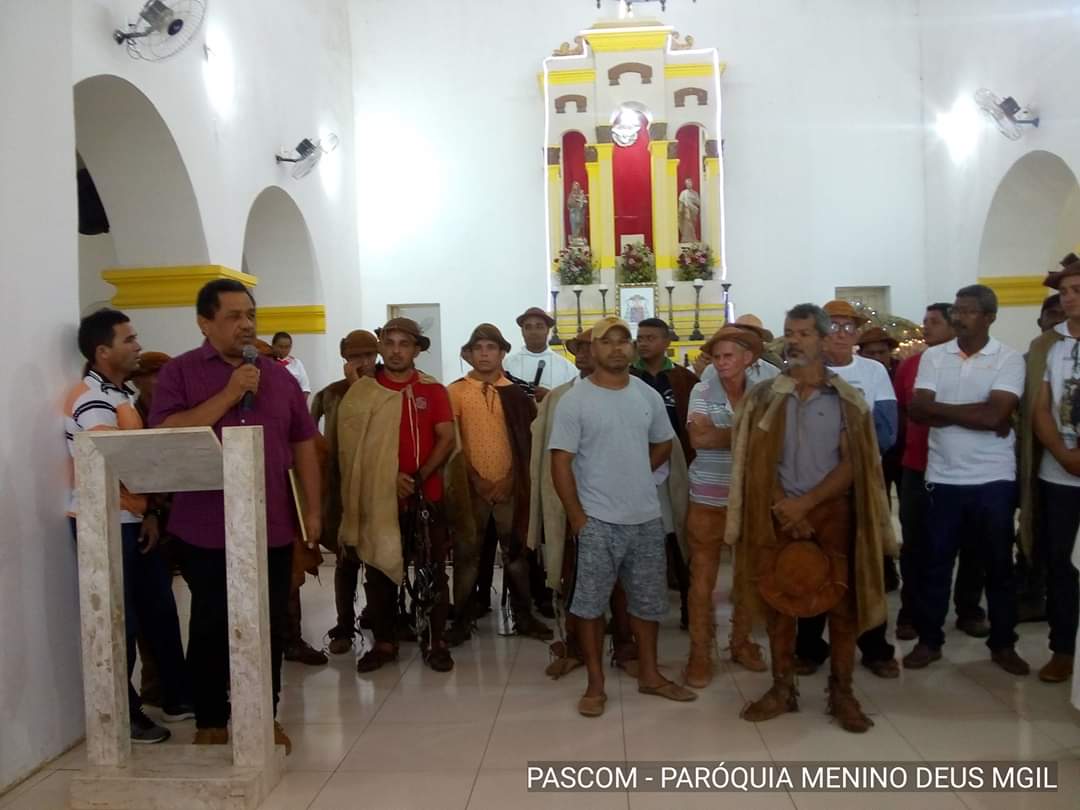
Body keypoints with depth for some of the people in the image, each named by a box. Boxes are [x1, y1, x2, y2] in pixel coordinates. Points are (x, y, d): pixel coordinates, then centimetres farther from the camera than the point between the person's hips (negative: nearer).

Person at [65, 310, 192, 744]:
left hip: (133, 521, 9)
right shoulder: (90, 398, -17)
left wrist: (150, 513, 5)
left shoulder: (122, 394, 14)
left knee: (160, 609, 13)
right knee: (120, 621, 1)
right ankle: (123, 715, 15)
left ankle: (177, 697, 24)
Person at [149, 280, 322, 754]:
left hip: (272, 527, 3)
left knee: (271, 625, 9)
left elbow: (303, 446, 11)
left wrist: (313, 510, 6)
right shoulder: (179, 373, -1)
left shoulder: (279, 377, 9)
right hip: (207, 530, -3)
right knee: (211, 627, 8)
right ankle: (210, 722, 24)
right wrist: (229, 394, -18)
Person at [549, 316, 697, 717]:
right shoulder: (574, 400, -9)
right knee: (590, 603, 4)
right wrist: (577, 516, -12)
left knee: (648, 600, 15)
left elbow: (663, 444, 19)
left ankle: (649, 674, 32)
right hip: (598, 520, -4)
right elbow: (561, 462, -10)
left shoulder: (648, 396, 5)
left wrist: (632, 474, 6)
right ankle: (595, 684, 18)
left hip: (647, 517, 4)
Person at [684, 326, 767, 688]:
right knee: (703, 577, 3)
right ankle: (700, 652, 14)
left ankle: (742, 642, 30)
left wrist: (717, 434, -14)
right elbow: (699, 438, -17)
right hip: (708, 500, -3)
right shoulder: (702, 391, -3)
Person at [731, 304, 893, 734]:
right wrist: (784, 507, -9)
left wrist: (805, 504, -13)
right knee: (778, 600, 7)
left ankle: (841, 693, 18)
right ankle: (782, 689, 20)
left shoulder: (847, 399, -1)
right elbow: (755, 461, 0)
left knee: (841, 602, 3)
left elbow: (853, 463, -5)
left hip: (832, 510, -1)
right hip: (778, 512, 1)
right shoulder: (764, 396, 3)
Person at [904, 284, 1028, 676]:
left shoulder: (1009, 358, -5)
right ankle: (929, 640, 23)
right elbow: (917, 411, -10)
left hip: (994, 479, -1)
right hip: (943, 478, 2)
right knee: (934, 563, 9)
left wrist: (940, 409, -11)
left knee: (998, 565, 11)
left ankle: (1003, 644, 27)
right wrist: (977, 416, -15)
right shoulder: (933, 356, 2)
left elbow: (996, 414, -18)